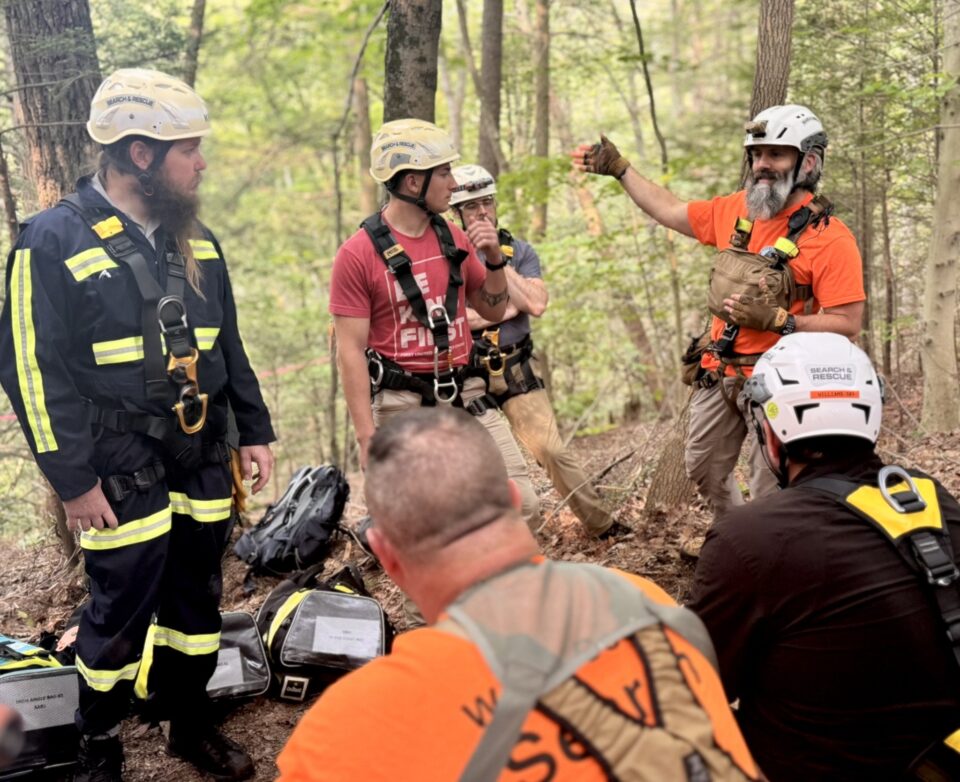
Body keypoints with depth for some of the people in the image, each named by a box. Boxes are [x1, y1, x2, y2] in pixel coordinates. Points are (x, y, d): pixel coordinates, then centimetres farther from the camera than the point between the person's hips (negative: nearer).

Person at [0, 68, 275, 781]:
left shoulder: (195, 242, 9)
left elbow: (228, 344, 17)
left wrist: (255, 430, 13)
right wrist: (74, 480, -13)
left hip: (204, 459, 6)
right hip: (122, 472, -6)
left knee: (198, 599, 15)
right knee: (121, 611, 2)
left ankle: (192, 723, 33)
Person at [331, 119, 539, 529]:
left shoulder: (453, 237, 7)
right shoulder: (358, 253, -10)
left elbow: (493, 310, 16)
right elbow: (351, 351, -11)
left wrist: (494, 259, -2)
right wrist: (367, 437, -14)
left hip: (466, 397, 6)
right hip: (403, 406, -5)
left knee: (522, 507, 3)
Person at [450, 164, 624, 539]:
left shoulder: (519, 251, 5)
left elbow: (536, 304, -11)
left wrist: (496, 260, -12)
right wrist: (505, 311, -15)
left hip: (517, 372, 1)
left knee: (552, 450, -5)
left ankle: (601, 524, 7)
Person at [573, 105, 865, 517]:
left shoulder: (830, 238, -16)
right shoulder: (736, 209, 4)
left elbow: (847, 323, -18)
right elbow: (669, 210, 18)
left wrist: (775, 319, -27)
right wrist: (619, 169, 18)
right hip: (720, 372, 7)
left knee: (769, 494, -3)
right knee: (704, 470, 21)